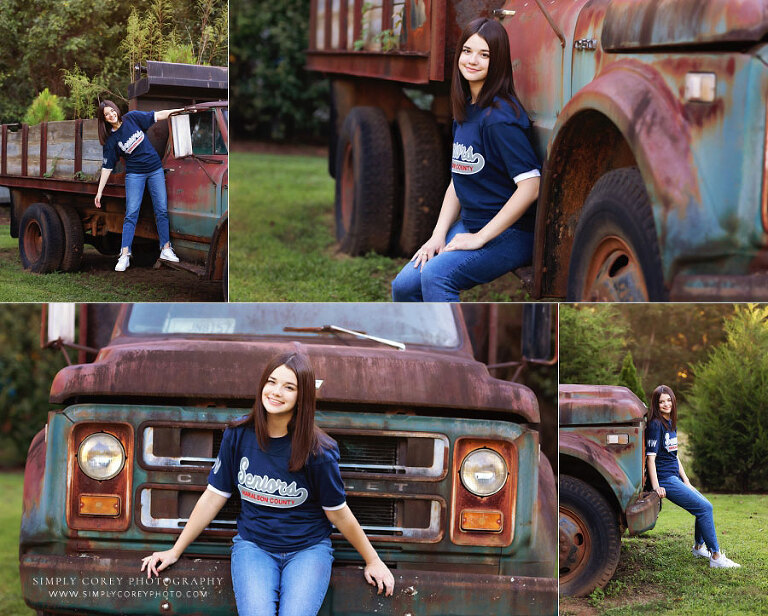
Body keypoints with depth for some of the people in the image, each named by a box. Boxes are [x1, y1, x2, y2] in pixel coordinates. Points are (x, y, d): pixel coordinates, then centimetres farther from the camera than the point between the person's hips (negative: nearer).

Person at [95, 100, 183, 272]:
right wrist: (99, 192, -6)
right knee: (131, 214, -9)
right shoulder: (111, 140, -5)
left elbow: (158, 116, 3)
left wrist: (181, 110, -1)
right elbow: (107, 167, -3)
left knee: (162, 210, 0)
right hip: (134, 174, -2)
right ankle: (124, 256, -11)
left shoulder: (132, 118, -2)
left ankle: (166, 249, 8)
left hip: (155, 169, 2)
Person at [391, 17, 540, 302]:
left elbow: (530, 186, -23)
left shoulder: (499, 117, -17)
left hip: (508, 235, -9)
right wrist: (438, 234, 2)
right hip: (468, 225, 9)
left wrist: (480, 238, -19)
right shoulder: (465, 111, 11)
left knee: (435, 275, -29)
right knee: (403, 285, -6)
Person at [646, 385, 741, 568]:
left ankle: (699, 547, 29)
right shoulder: (656, 425, -12)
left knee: (704, 505, 12)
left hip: (675, 477, 9)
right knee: (705, 507, -13)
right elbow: (651, 457, -17)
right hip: (665, 480, -9)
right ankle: (716, 557, -11)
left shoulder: (671, 425, 15)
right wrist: (656, 487, -21)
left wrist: (686, 480, 16)